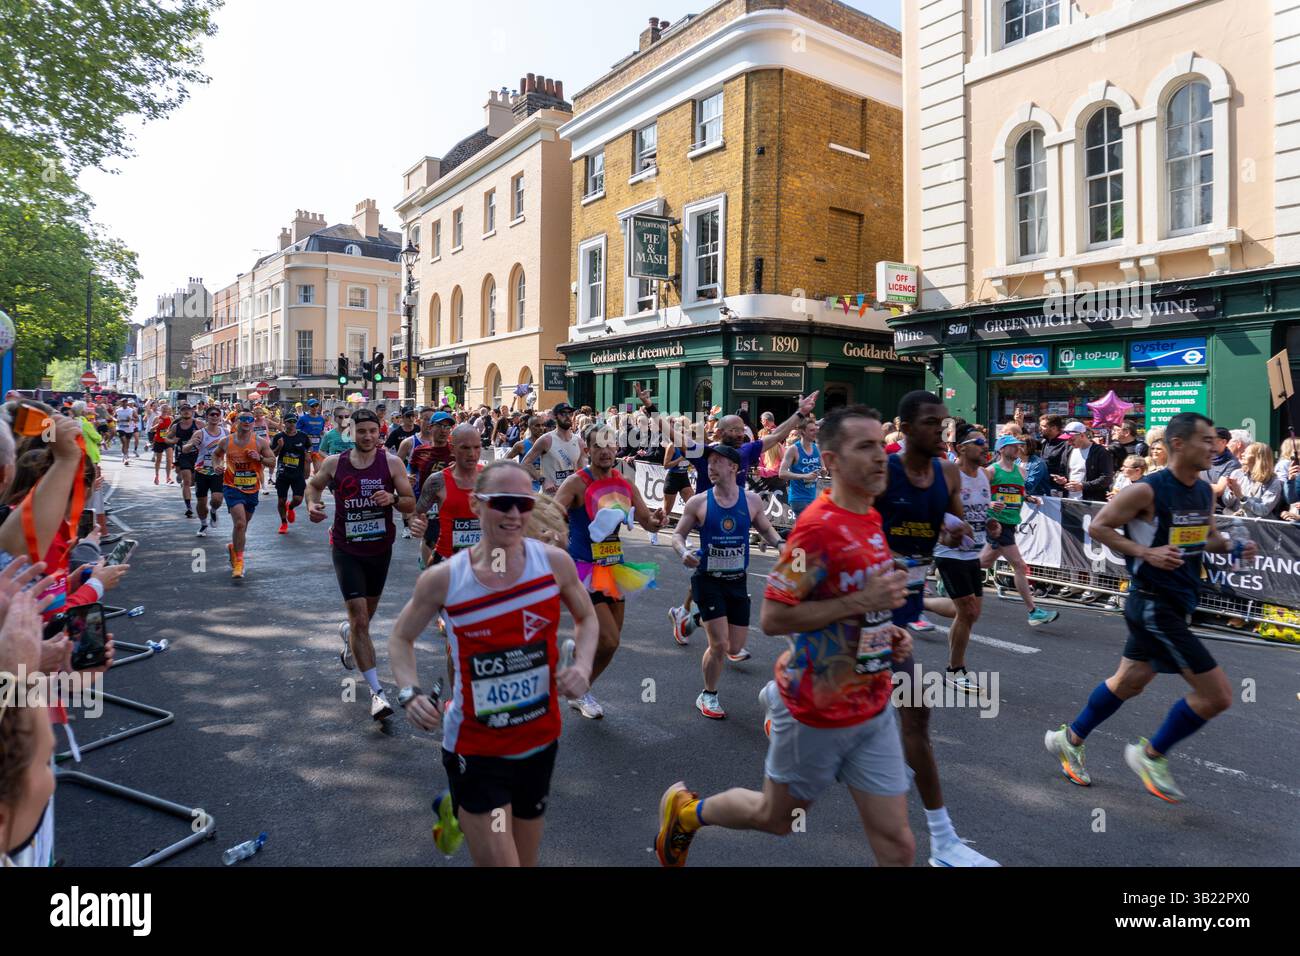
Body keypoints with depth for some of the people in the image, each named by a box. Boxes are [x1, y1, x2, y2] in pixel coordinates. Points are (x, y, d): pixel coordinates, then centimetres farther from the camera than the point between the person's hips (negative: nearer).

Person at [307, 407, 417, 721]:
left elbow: (411, 504, -6)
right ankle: (376, 691, -7)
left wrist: (393, 498, -27)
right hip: (346, 548, -2)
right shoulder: (334, 463, -5)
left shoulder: (391, 462, -8)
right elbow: (314, 484, 15)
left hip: (380, 547, 2)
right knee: (359, 617, -10)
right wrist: (312, 503, -6)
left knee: (368, 611, 21)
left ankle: (348, 633, 59)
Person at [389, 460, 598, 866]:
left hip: (540, 741, 3)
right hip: (476, 751, -3)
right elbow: (401, 637, 3)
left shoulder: (555, 562, -10)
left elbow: (586, 618, 7)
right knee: (499, 860, 0)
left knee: (526, 859, 22)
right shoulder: (442, 579, -13)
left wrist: (582, 665, -10)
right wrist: (410, 693, -13)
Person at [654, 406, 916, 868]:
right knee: (775, 817, 17)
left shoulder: (870, 518, 4)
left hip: (874, 710, 7)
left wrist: (885, 632, 3)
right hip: (820, 712, -7)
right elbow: (772, 618, -24)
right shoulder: (818, 525, -23)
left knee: (896, 844, 8)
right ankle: (685, 809, 41)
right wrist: (862, 601, -27)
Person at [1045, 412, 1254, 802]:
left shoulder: (1205, 491, 7)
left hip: (1176, 605, 9)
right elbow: (1098, 527, -13)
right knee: (1217, 694, -6)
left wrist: (1233, 548, 1)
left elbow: (1208, 537, 21)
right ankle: (1151, 754, 13)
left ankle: (1069, 739, 37)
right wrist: (1145, 552, -22)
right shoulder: (1147, 490, -18)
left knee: (1128, 683, 20)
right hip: (1153, 605, -9)